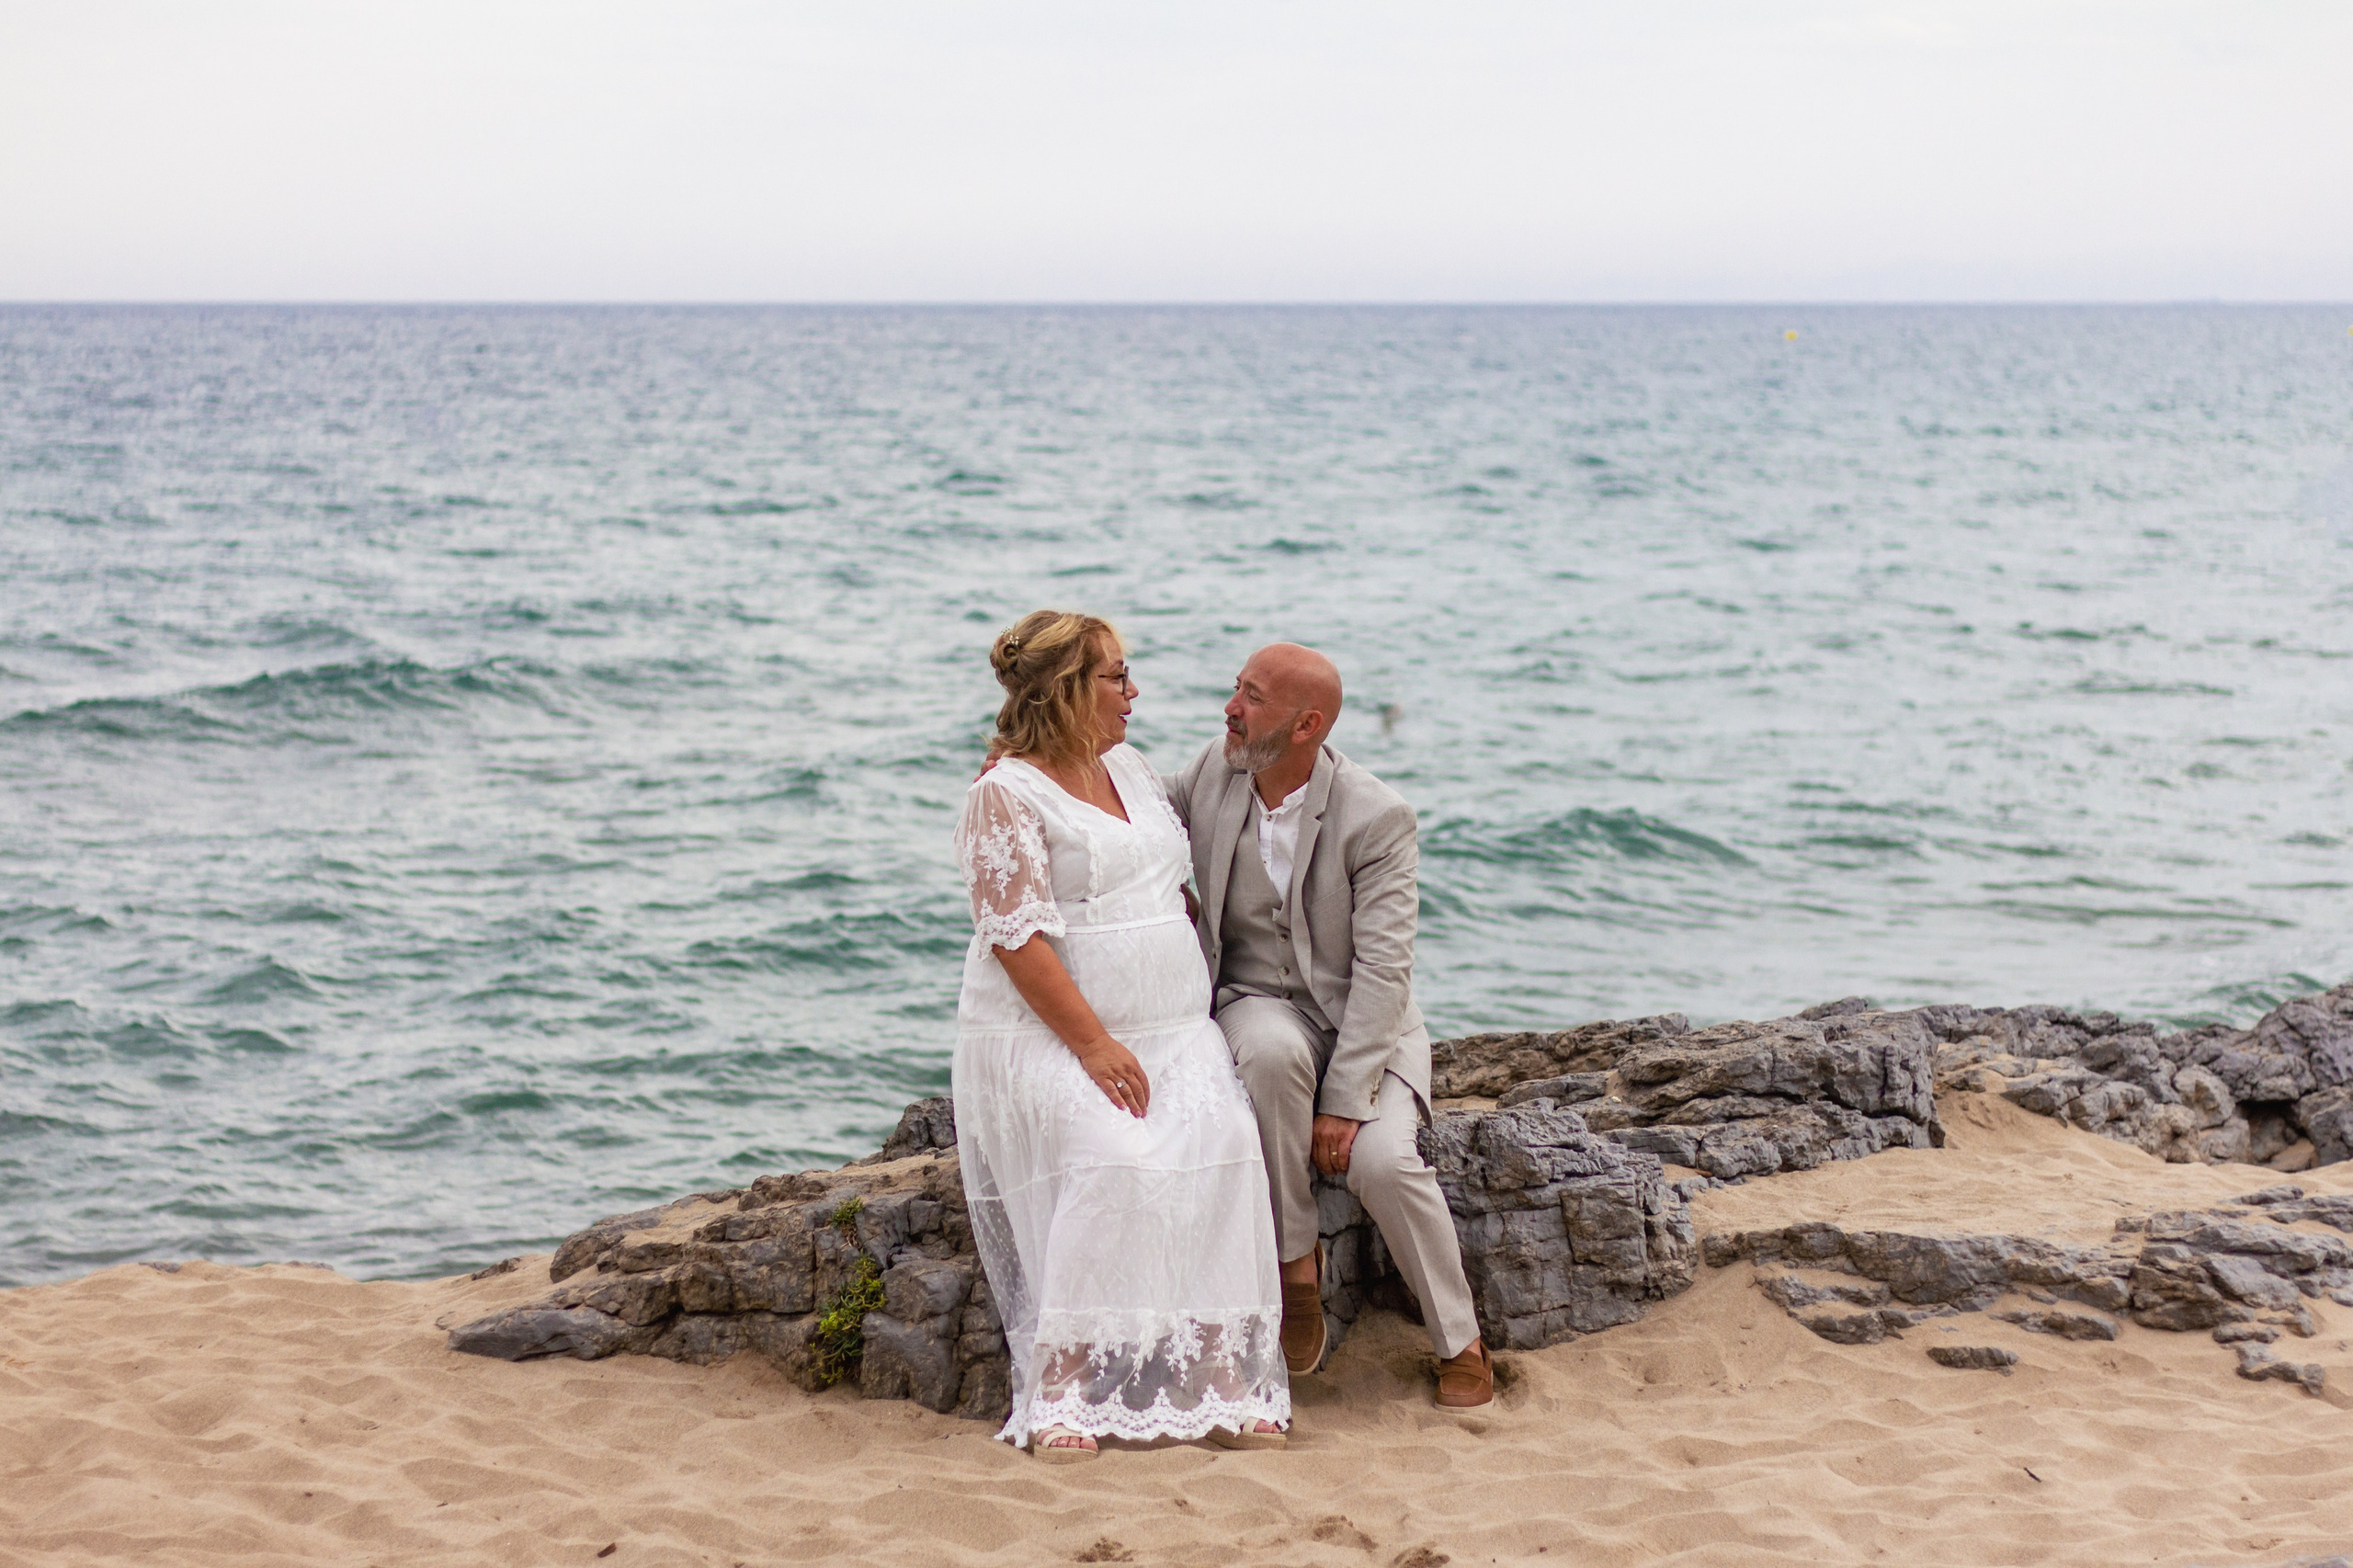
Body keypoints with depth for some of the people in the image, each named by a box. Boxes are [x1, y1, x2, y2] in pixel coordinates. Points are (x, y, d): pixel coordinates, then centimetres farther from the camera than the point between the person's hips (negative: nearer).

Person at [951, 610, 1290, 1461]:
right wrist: (1094, 1046, -19)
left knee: (1220, 1143, -22)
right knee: (1114, 1157, -31)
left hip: (1172, 1032, 6)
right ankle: (1060, 1393, -25)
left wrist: (1206, 991, 11)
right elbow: (1019, 940, -13)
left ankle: (1221, 1377, -22)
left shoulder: (1130, 767, 18)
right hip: (1046, 1037, -6)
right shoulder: (1005, 795, -6)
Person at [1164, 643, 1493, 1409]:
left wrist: (1344, 1099, -26)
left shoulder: (1377, 816, -16)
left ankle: (1460, 1342, -6)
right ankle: (1295, 1256, -20)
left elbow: (1383, 966, -19)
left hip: (1362, 1020, -2)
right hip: (1259, 1002, 2)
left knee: (1382, 1159, -29)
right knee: (1271, 1051, -37)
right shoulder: (1213, 771, -2)